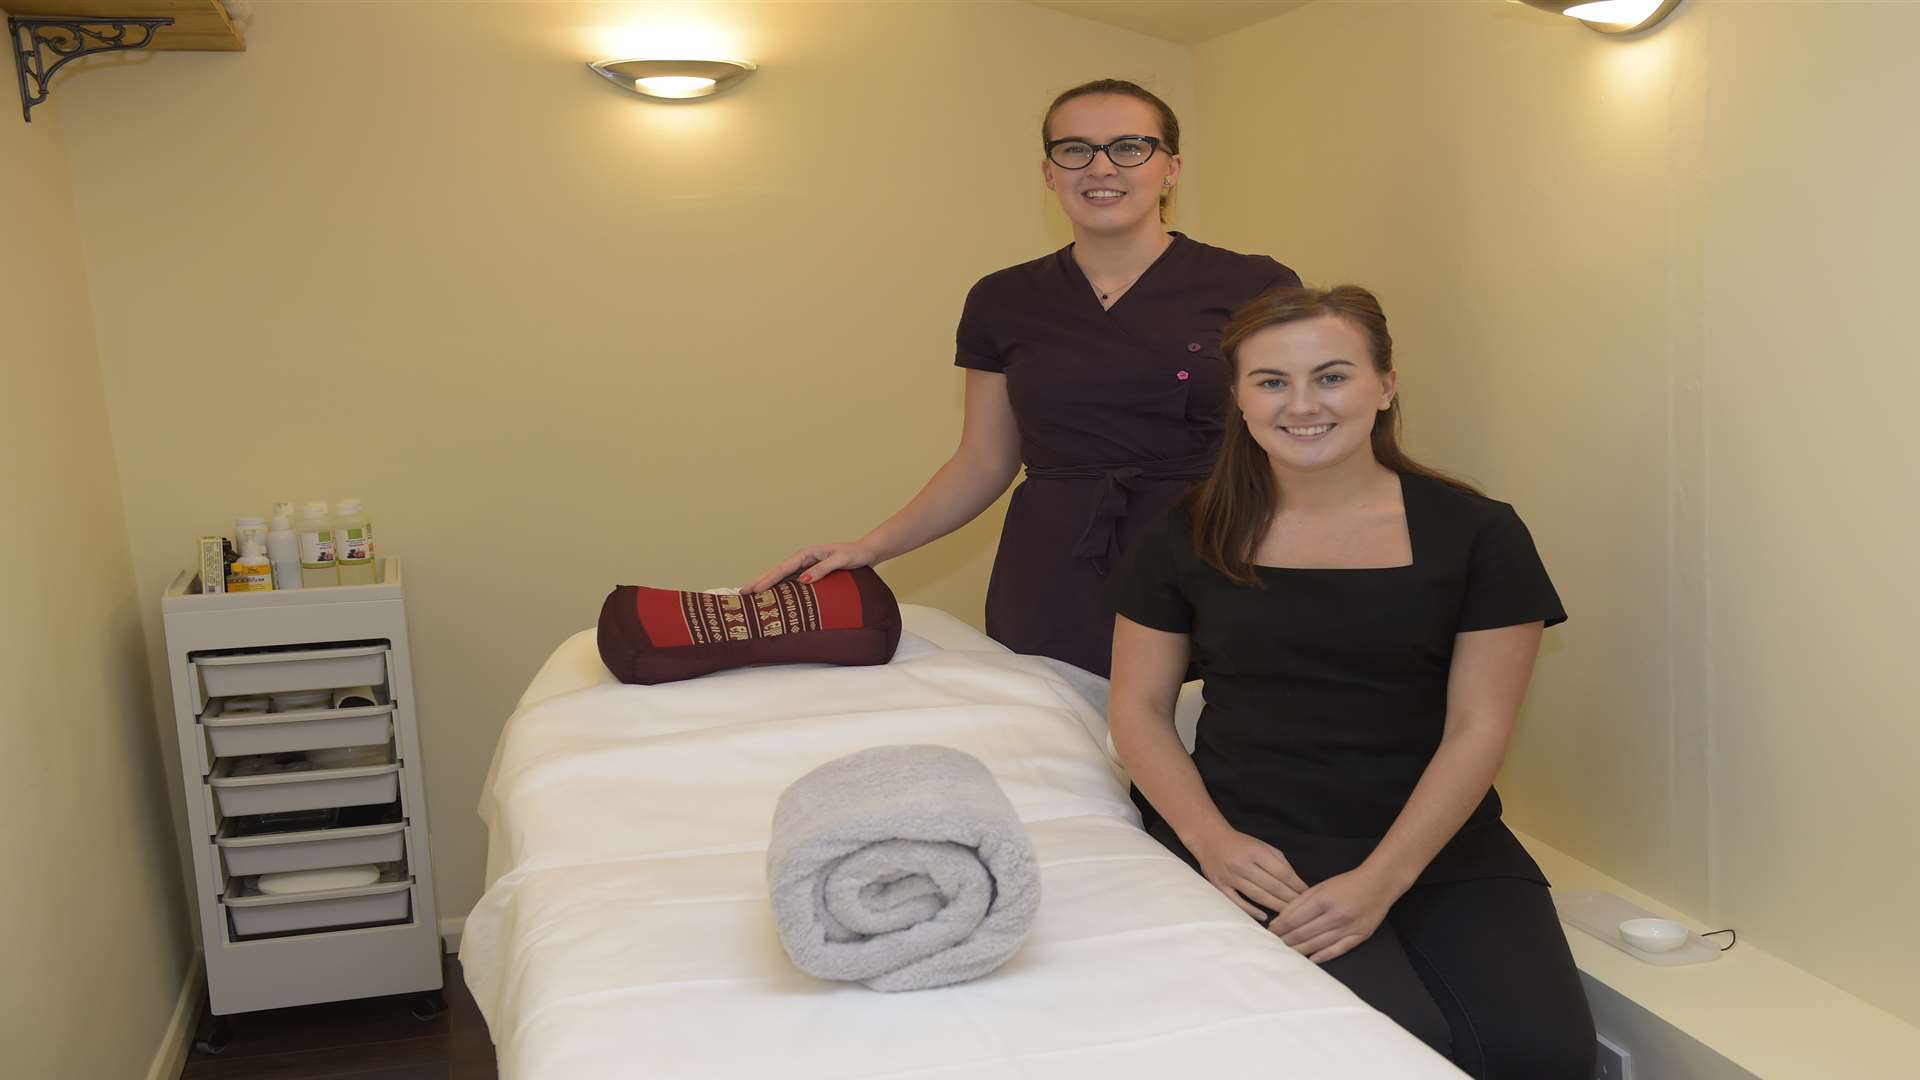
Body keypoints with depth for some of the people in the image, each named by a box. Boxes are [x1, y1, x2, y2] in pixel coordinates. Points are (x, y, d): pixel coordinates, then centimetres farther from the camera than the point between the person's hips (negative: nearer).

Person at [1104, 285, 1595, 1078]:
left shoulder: (1476, 534, 1)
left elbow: (1477, 729, -3)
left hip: (1438, 844, 2)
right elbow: (1139, 707, 6)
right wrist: (1211, 840, -11)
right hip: (1258, 846, -1)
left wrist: (1381, 880, -16)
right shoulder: (1190, 537, 4)